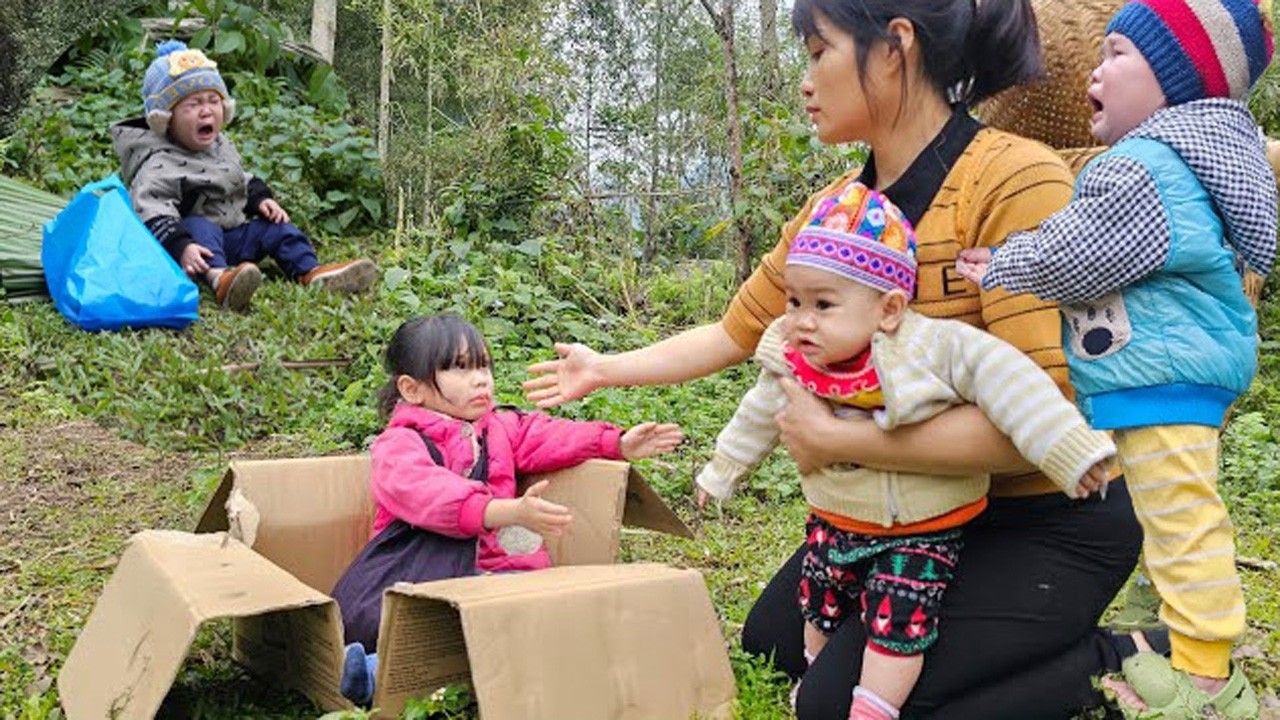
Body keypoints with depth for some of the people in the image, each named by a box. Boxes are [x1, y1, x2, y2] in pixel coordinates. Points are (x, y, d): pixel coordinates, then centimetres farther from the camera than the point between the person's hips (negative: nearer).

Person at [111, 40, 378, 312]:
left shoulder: (221, 146, 13)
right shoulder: (159, 166, -16)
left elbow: (242, 181, 28)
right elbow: (154, 215, -28)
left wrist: (260, 198, 6)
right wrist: (181, 247, -43)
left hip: (233, 237, 8)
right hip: (196, 238, -8)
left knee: (274, 226, -6)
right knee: (198, 225, -36)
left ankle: (312, 272, -26)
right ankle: (218, 278, -66)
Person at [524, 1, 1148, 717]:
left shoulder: (1015, 178, -24)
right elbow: (736, 332, 11)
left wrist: (832, 439, -27)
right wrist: (606, 369, 16)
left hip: (1050, 521, -8)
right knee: (773, 638, 16)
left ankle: (1107, 662, 2)